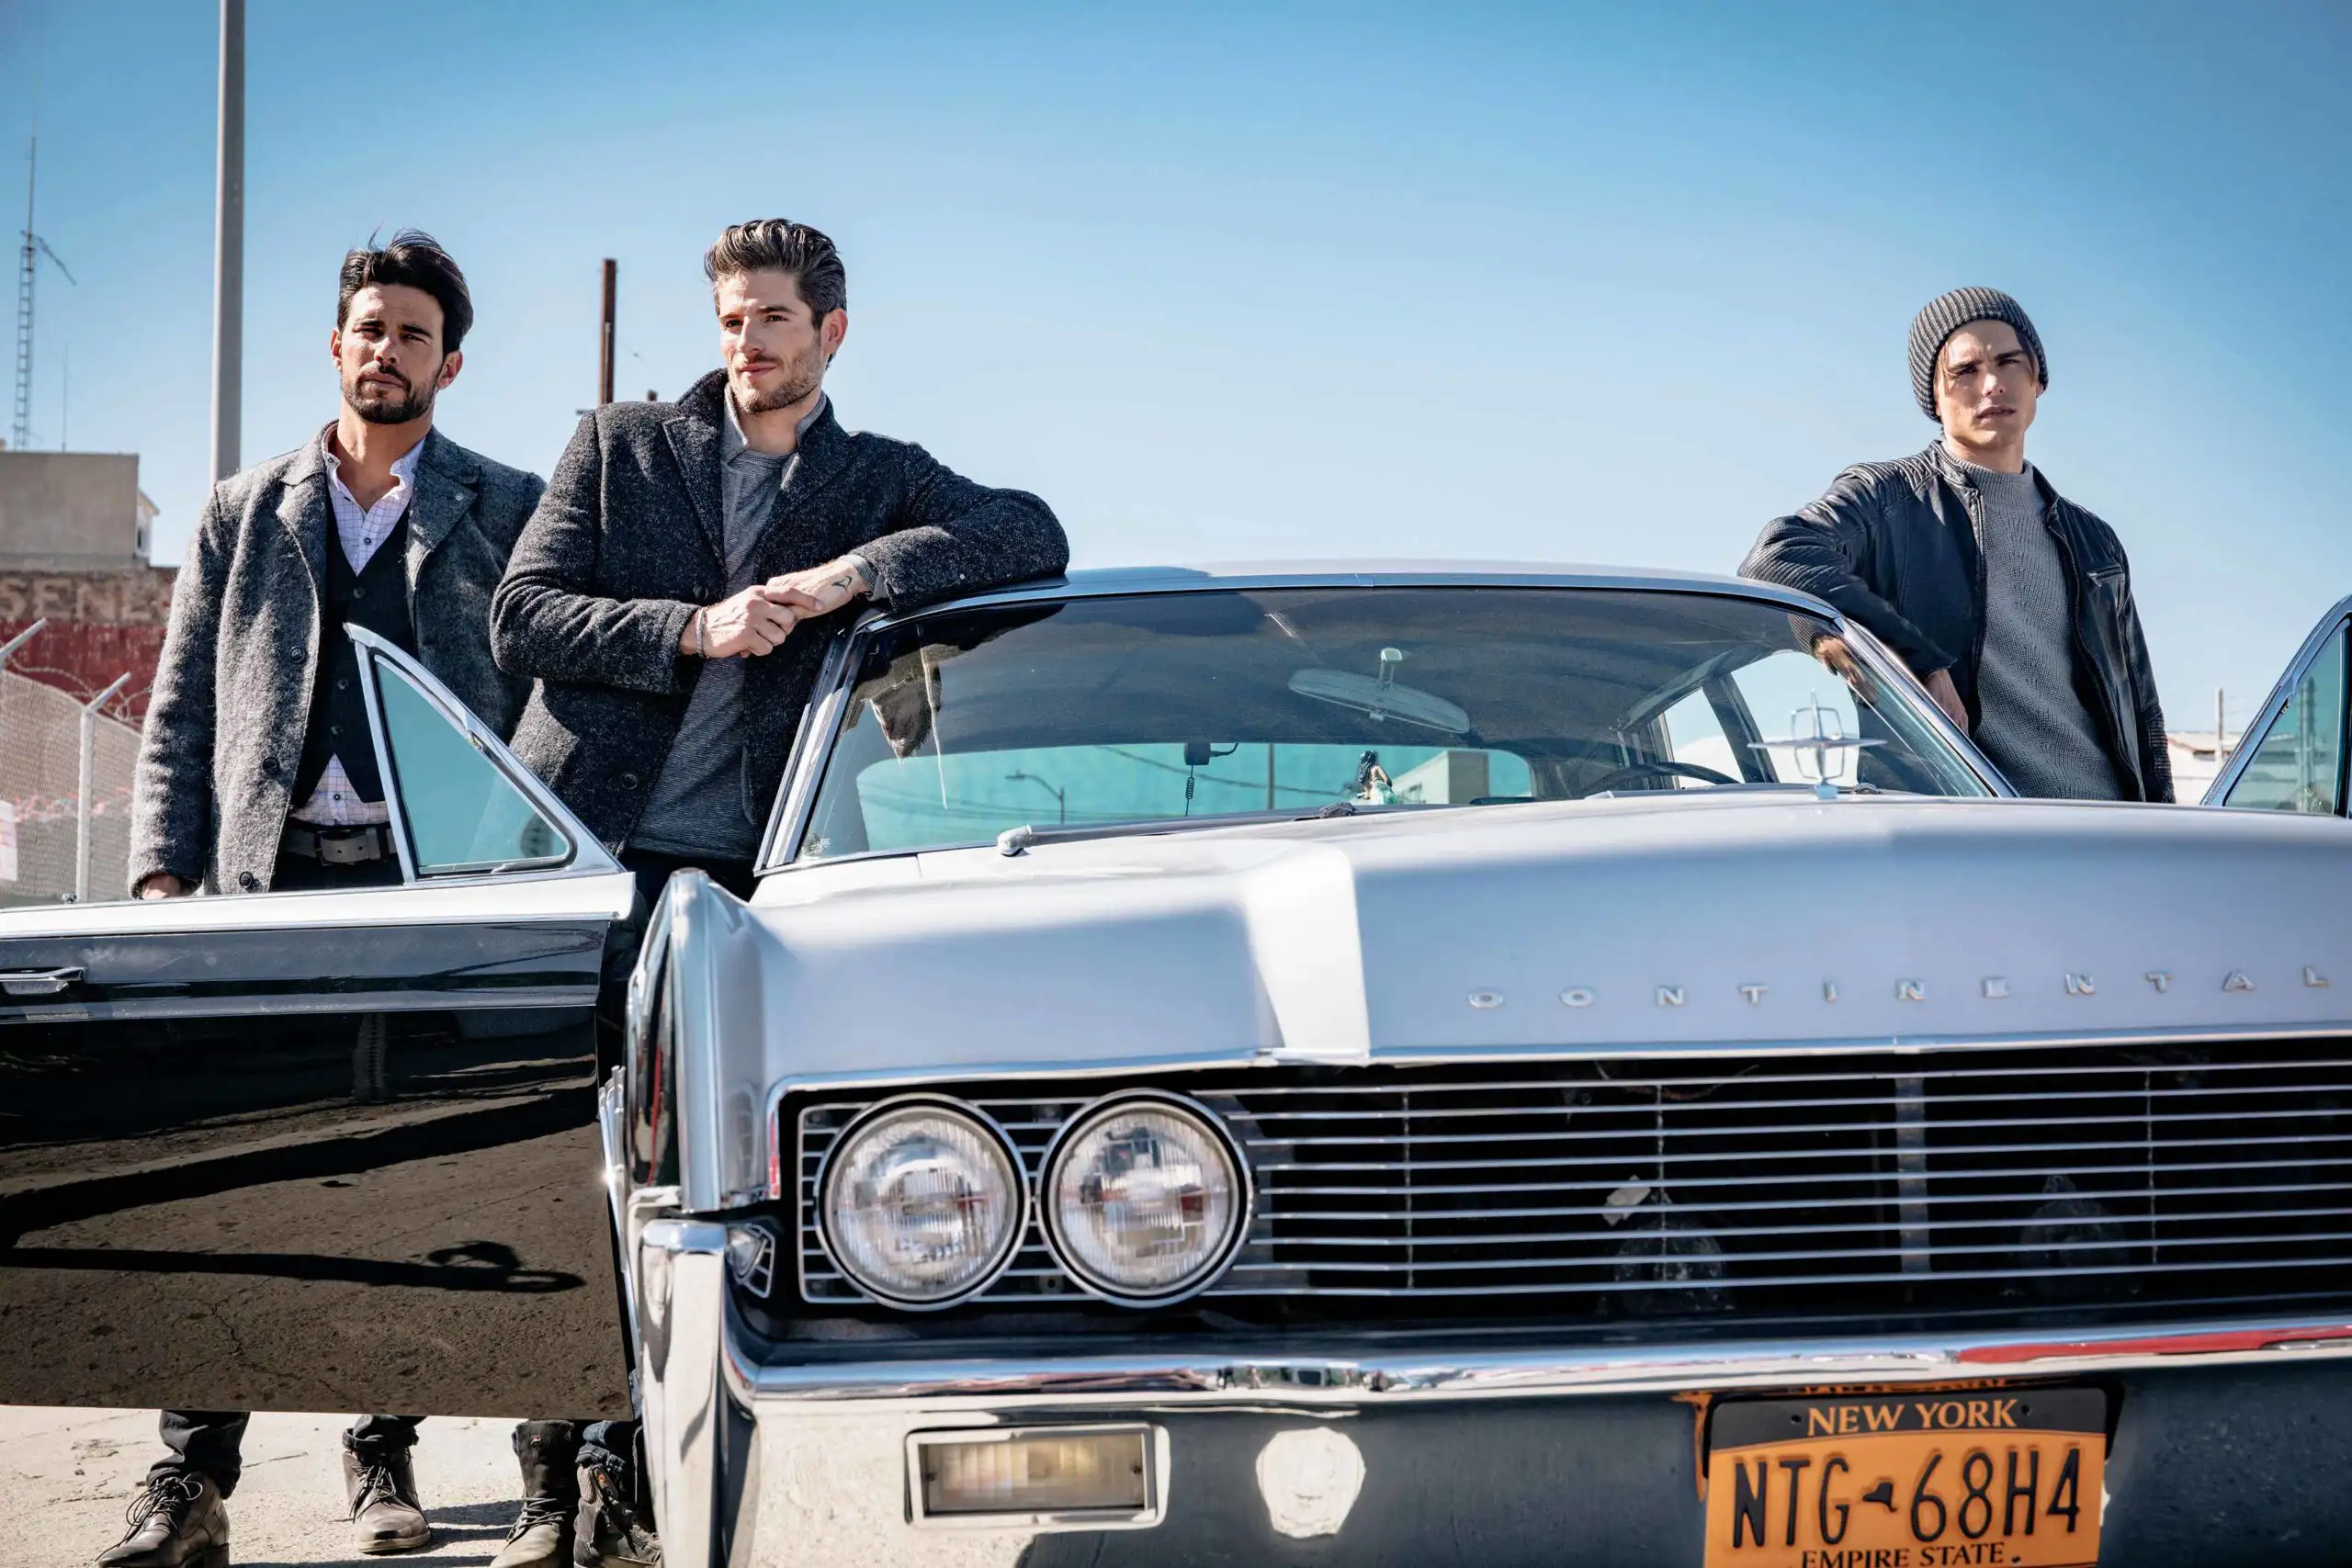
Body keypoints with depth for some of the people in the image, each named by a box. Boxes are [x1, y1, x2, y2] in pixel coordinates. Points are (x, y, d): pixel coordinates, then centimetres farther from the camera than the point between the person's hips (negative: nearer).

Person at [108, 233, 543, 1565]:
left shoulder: (510, 512, 10)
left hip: (430, 884, -1)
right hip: (267, 878, 1)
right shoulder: (245, 513, 16)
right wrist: (165, 871, 2)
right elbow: (180, 714, 14)